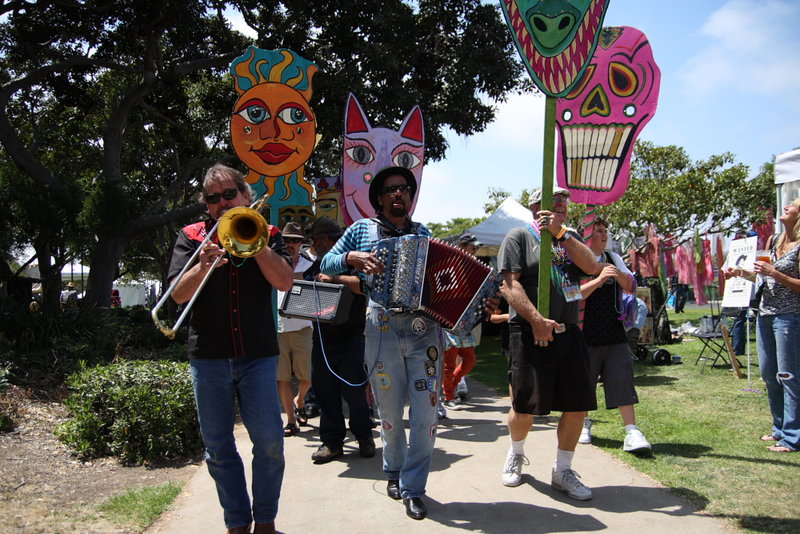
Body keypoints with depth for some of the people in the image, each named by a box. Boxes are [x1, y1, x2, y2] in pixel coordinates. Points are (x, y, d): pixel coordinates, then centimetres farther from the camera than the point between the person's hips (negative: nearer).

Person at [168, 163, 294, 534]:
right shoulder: (191, 236, 8)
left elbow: (284, 282, -7)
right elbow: (179, 294, -2)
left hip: (258, 354, -1)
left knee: (270, 442, -3)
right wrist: (202, 266, -20)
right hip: (208, 356, 1)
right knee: (218, 447, 7)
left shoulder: (267, 236, 9)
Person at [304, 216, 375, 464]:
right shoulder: (318, 264, 19)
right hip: (322, 338, 7)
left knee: (353, 389, -2)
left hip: (350, 337, -7)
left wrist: (334, 278, -24)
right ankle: (332, 441, 15)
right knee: (324, 389, 6)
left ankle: (364, 436, 17)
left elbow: (364, 285, -23)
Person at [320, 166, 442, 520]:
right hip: (381, 329, -1)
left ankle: (413, 487, 12)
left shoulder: (423, 233, 15)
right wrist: (352, 258, -12)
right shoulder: (362, 229, 10)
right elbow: (327, 263, 8)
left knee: (425, 412, -2)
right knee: (390, 412, 8)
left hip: (424, 328, 1)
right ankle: (393, 472, 32)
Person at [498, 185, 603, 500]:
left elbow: (592, 267, -1)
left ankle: (563, 471, 21)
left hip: (569, 333, 5)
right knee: (525, 407, 2)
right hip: (530, 333, -5)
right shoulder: (519, 237, 0)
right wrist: (537, 320, -20)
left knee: (577, 406, 4)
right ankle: (516, 456, 31)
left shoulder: (569, 237, 17)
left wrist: (560, 233, -9)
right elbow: (509, 285, -10)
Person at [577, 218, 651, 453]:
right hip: (587, 334, -3)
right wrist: (599, 279, -26)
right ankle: (583, 423, 31)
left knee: (622, 380, -4)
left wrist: (619, 275, -14)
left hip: (614, 333, 3)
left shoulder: (613, 258, 10)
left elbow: (632, 287, 6)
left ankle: (632, 432, -3)